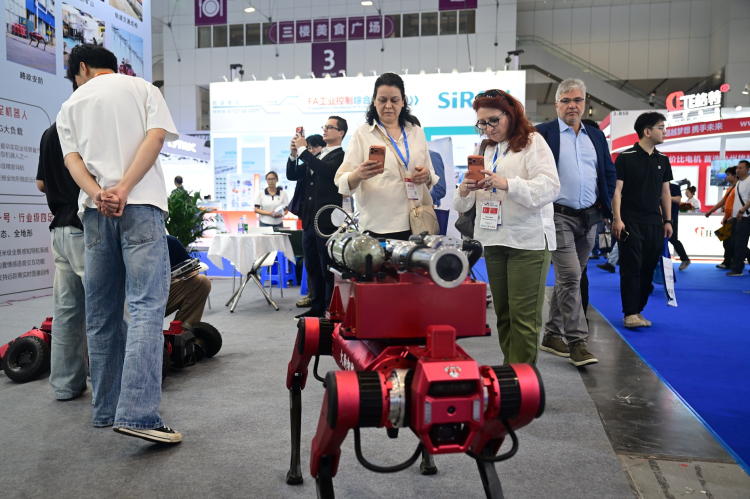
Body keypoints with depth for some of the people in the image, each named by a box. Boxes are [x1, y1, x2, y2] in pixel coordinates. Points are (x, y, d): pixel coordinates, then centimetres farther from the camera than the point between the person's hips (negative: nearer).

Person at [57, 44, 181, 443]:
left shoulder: (71, 105, 21)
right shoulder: (143, 88, 15)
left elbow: (71, 158, 5)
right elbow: (156, 136, -3)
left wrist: (97, 193, -10)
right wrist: (123, 190, -12)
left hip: (94, 211, 3)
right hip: (140, 205, -3)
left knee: (101, 314, 9)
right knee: (147, 306, -12)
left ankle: (105, 410, 15)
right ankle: (137, 414, -22)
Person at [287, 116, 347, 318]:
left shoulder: (341, 156, -6)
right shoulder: (314, 157, 18)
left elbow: (325, 170, -24)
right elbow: (292, 175, 16)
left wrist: (303, 150, -16)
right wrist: (294, 154, -1)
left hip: (327, 221, -8)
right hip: (309, 220, 8)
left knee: (328, 269, 0)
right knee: (312, 267, 14)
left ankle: (330, 309, 9)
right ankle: (317, 307, 24)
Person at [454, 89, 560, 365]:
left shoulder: (533, 142, -1)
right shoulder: (482, 149, 17)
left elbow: (549, 187, -15)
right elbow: (464, 204, 13)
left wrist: (507, 184, -27)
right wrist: (464, 190, -11)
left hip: (528, 241, -6)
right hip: (493, 239, 6)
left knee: (523, 316, -4)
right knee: (503, 313, 12)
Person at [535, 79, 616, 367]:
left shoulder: (596, 136, 15)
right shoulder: (542, 133, -2)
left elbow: (609, 173, 19)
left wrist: (604, 204, 9)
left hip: (589, 218, 6)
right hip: (559, 216, -6)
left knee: (568, 278, 11)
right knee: (569, 276, -13)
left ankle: (552, 335, 22)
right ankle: (576, 341, -6)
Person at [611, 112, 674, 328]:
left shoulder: (663, 160, 12)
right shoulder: (626, 157, -4)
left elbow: (665, 192, 15)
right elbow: (617, 190, -7)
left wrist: (668, 220, 9)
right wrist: (617, 218, -15)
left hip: (655, 223, 5)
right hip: (631, 221, -5)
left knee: (648, 269, 7)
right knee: (631, 267, -6)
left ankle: (638, 310, 17)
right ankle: (630, 313, -2)